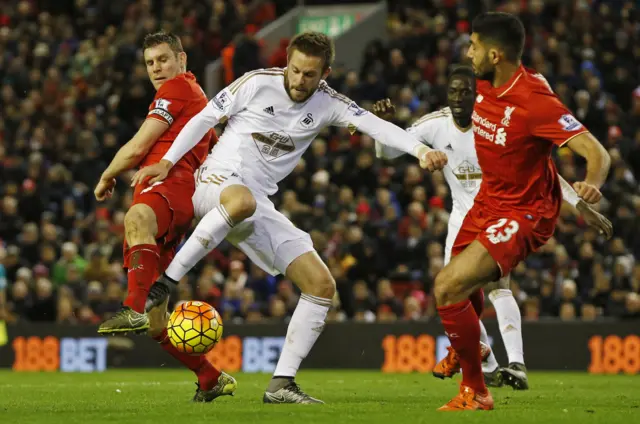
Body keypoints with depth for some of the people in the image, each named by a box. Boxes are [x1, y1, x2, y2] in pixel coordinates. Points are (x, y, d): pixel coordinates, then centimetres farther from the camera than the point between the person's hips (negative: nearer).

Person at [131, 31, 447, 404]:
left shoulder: (328, 104, 4)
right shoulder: (258, 83, -6)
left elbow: (378, 126, -9)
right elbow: (205, 118, 1)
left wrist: (421, 150, -24)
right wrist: (167, 162, -4)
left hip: (260, 206, 5)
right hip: (216, 182, -5)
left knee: (322, 285, -5)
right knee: (243, 200, -45)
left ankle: (281, 384, -2)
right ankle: (163, 285, -38)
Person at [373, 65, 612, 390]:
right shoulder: (436, 124, -11)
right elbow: (386, 152, -5)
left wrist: (582, 206, -21)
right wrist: (383, 123, -27)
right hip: (464, 215, 6)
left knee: (496, 284, -27)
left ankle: (517, 365, -37)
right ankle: (488, 369, 22)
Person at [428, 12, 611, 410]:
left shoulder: (536, 101, -29)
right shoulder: (485, 84, -6)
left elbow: (597, 153, -34)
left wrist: (592, 184, -54)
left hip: (525, 213, -8)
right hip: (488, 201, 8)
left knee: (448, 287, -22)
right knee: (462, 287, 26)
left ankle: (475, 391, -4)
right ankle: (467, 346, 62)